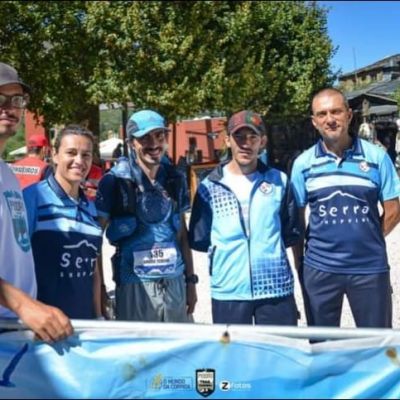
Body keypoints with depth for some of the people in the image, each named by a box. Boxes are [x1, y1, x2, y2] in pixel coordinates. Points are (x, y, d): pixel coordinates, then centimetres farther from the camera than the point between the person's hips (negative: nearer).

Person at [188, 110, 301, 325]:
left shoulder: (278, 181, 3)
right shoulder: (209, 186, 0)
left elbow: (292, 232, 10)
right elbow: (198, 239, 5)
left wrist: (269, 245, 0)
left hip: (276, 286, 1)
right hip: (228, 290, 0)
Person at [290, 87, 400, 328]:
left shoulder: (376, 157, -4)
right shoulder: (303, 163, -1)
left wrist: (366, 240, 2)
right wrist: (299, 260, 1)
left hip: (369, 267, -1)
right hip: (318, 268, 1)